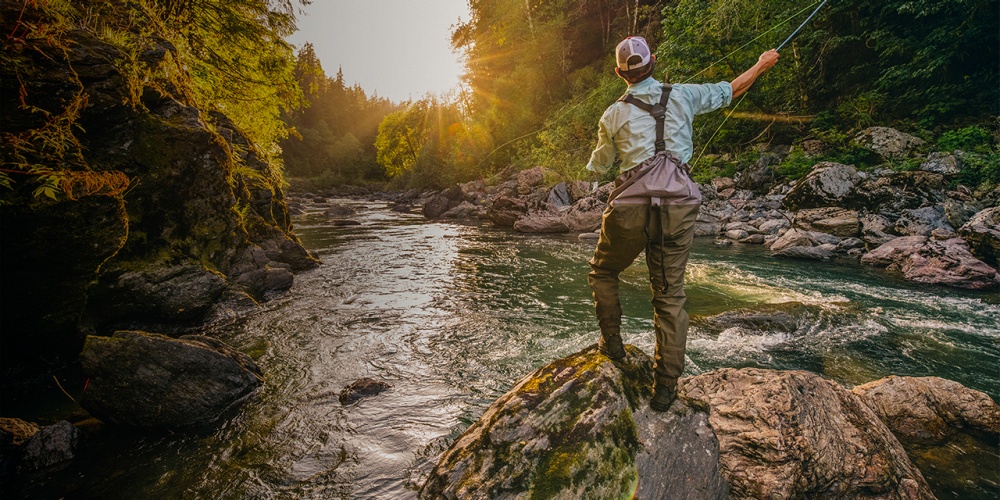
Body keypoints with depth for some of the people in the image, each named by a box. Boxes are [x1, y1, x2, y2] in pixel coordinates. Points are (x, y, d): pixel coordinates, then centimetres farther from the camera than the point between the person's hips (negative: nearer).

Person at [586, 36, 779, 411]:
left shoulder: (613, 115, 8)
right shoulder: (681, 96, 11)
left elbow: (598, 166, 21)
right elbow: (729, 90, 27)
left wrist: (594, 160, 44)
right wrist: (762, 64, 44)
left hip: (631, 206, -2)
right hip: (678, 206, 2)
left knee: (603, 271, 24)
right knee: (670, 294, 9)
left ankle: (612, 342, 23)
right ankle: (666, 385, 12)